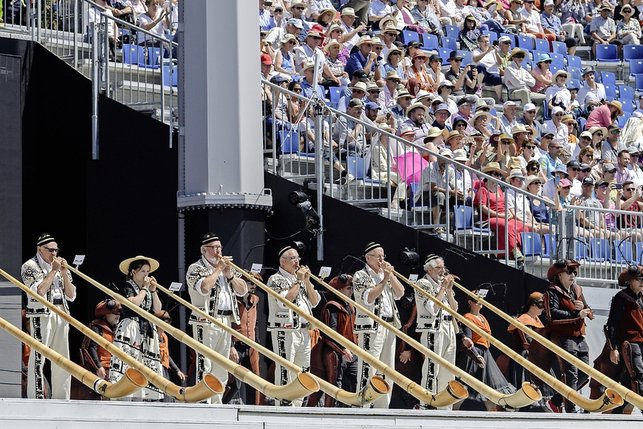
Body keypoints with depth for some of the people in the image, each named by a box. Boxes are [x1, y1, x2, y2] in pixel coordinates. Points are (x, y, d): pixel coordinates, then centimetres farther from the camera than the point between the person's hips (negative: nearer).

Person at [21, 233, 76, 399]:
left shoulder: (60, 266, 17)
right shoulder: (30, 267, -1)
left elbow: (71, 295, 11)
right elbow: (39, 291, -15)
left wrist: (64, 273, -1)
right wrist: (53, 271, -11)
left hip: (61, 315, 6)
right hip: (41, 315, -6)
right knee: (38, 357, -9)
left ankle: (61, 398, 8)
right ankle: (36, 397, -10)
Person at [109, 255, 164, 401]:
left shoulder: (148, 289, 21)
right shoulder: (127, 286, 0)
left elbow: (157, 309, 13)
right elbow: (134, 303, -18)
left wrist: (153, 290, 4)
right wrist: (145, 288, -6)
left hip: (147, 330, 8)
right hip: (131, 328, -8)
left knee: (144, 365, 1)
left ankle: (139, 399, -1)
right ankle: (125, 399, -26)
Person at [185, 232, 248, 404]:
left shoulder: (226, 267, 20)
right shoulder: (195, 269, -1)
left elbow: (242, 290, 14)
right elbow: (204, 287, -21)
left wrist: (229, 274, -1)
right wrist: (218, 269, -10)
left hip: (226, 322, 7)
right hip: (206, 323, -7)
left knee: (221, 369, 8)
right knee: (205, 366, -11)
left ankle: (217, 402, 12)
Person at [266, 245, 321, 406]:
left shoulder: (301, 277, 20)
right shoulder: (276, 280, -3)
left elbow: (315, 301, 13)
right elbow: (285, 301, -19)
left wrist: (307, 281, 2)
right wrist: (298, 281, -11)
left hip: (304, 331, 7)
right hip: (285, 331, -7)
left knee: (302, 372, 7)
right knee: (285, 372, -9)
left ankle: (297, 405, 12)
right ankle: (283, 405, -9)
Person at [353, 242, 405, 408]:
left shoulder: (386, 274, 19)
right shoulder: (361, 276, -3)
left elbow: (400, 293, 10)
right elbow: (368, 298, -16)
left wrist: (391, 275, 1)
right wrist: (385, 280, -13)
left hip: (390, 327, 8)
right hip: (371, 327, -8)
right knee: (367, 369, -11)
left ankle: (382, 408, 14)